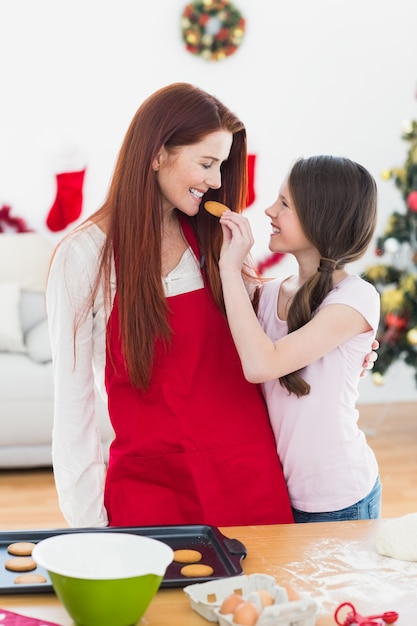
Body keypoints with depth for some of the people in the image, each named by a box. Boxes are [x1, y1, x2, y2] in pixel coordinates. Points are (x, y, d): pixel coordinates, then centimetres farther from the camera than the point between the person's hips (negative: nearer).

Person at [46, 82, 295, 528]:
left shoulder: (210, 241, 6)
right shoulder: (85, 256, -9)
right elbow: (72, 401, -7)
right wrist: (88, 525, -9)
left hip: (249, 478, 4)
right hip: (153, 487, -4)